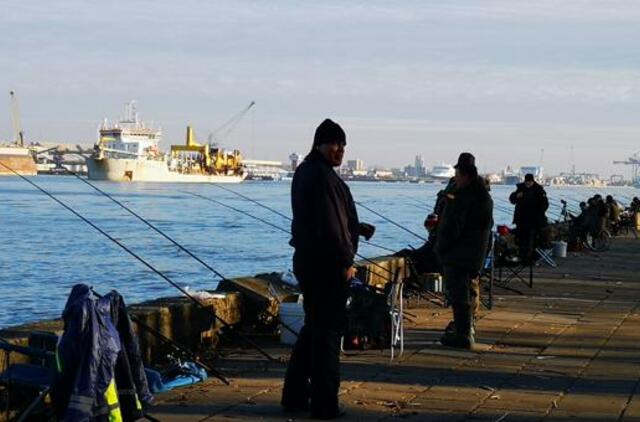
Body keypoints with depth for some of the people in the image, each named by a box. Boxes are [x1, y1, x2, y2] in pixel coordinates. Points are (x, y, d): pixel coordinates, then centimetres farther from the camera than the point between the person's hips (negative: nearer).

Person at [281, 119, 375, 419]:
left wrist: (357, 228, 18)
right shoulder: (321, 176, -18)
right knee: (327, 331, -2)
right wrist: (346, 261, -15)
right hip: (326, 264, -10)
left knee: (313, 327, 18)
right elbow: (328, 225, -21)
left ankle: (295, 396, 24)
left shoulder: (306, 171, 15)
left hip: (307, 260, 10)